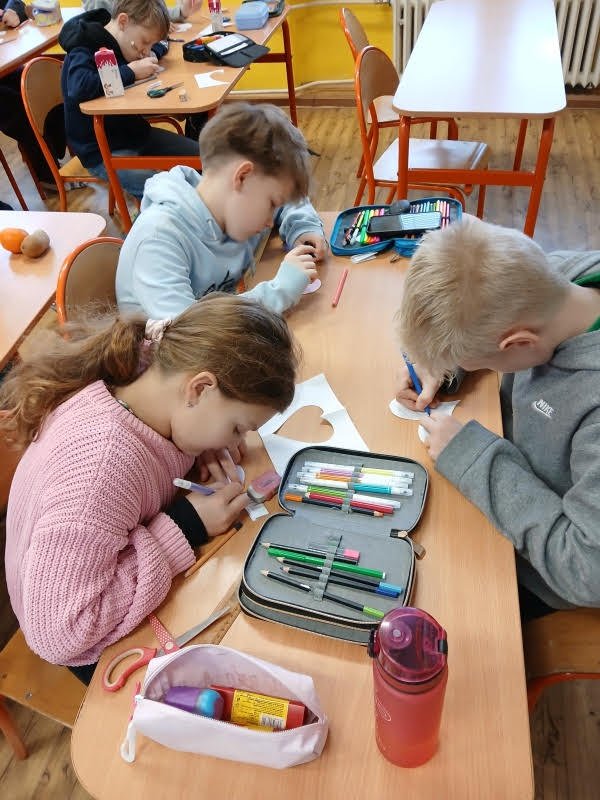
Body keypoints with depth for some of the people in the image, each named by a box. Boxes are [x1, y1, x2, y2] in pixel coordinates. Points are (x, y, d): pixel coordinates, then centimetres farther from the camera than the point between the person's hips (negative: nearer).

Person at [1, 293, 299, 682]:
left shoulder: (147, 374, -18)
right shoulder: (102, 464, -40)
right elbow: (56, 632, -34)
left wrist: (209, 457, -14)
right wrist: (183, 530, -32)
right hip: (103, 650, -6)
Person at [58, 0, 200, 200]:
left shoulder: (123, 41, 5)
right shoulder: (85, 48, -18)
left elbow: (161, 44, 23)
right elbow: (78, 88, -39)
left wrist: (151, 54, -2)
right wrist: (130, 72, -28)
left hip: (134, 132, 9)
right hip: (101, 152, -9)